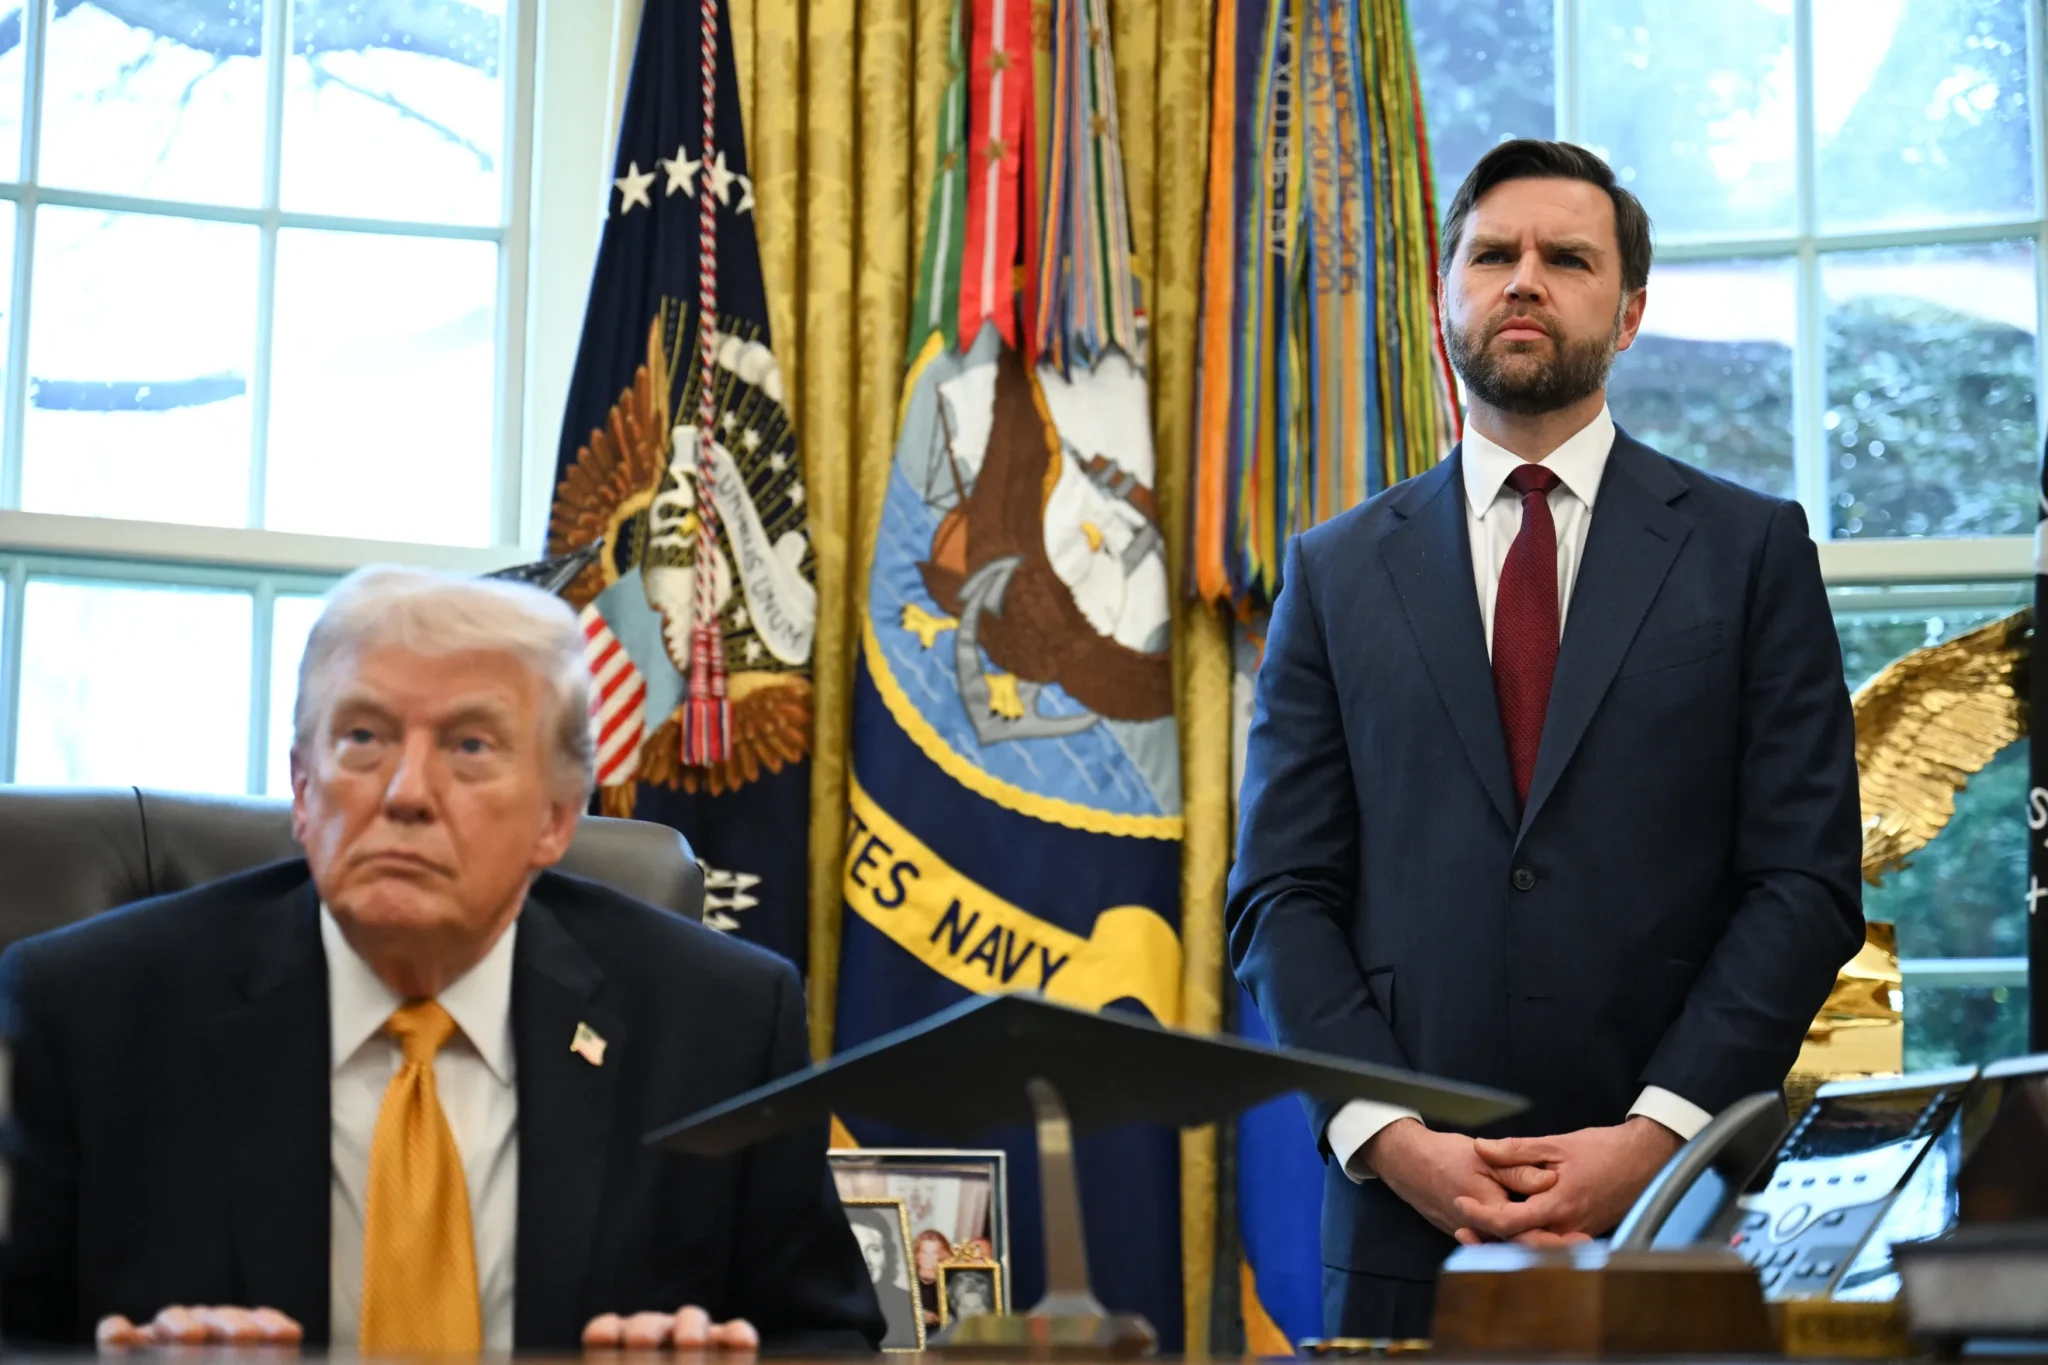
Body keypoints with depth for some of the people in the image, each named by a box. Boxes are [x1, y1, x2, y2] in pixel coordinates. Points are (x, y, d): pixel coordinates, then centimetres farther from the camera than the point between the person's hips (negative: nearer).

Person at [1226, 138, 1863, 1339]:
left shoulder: (1751, 550, 6)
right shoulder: (1338, 573, 10)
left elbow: (1807, 881, -1)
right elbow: (1281, 894, 5)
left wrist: (1659, 1132, -11)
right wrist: (1386, 1136, -9)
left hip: (1675, 1203, -1)